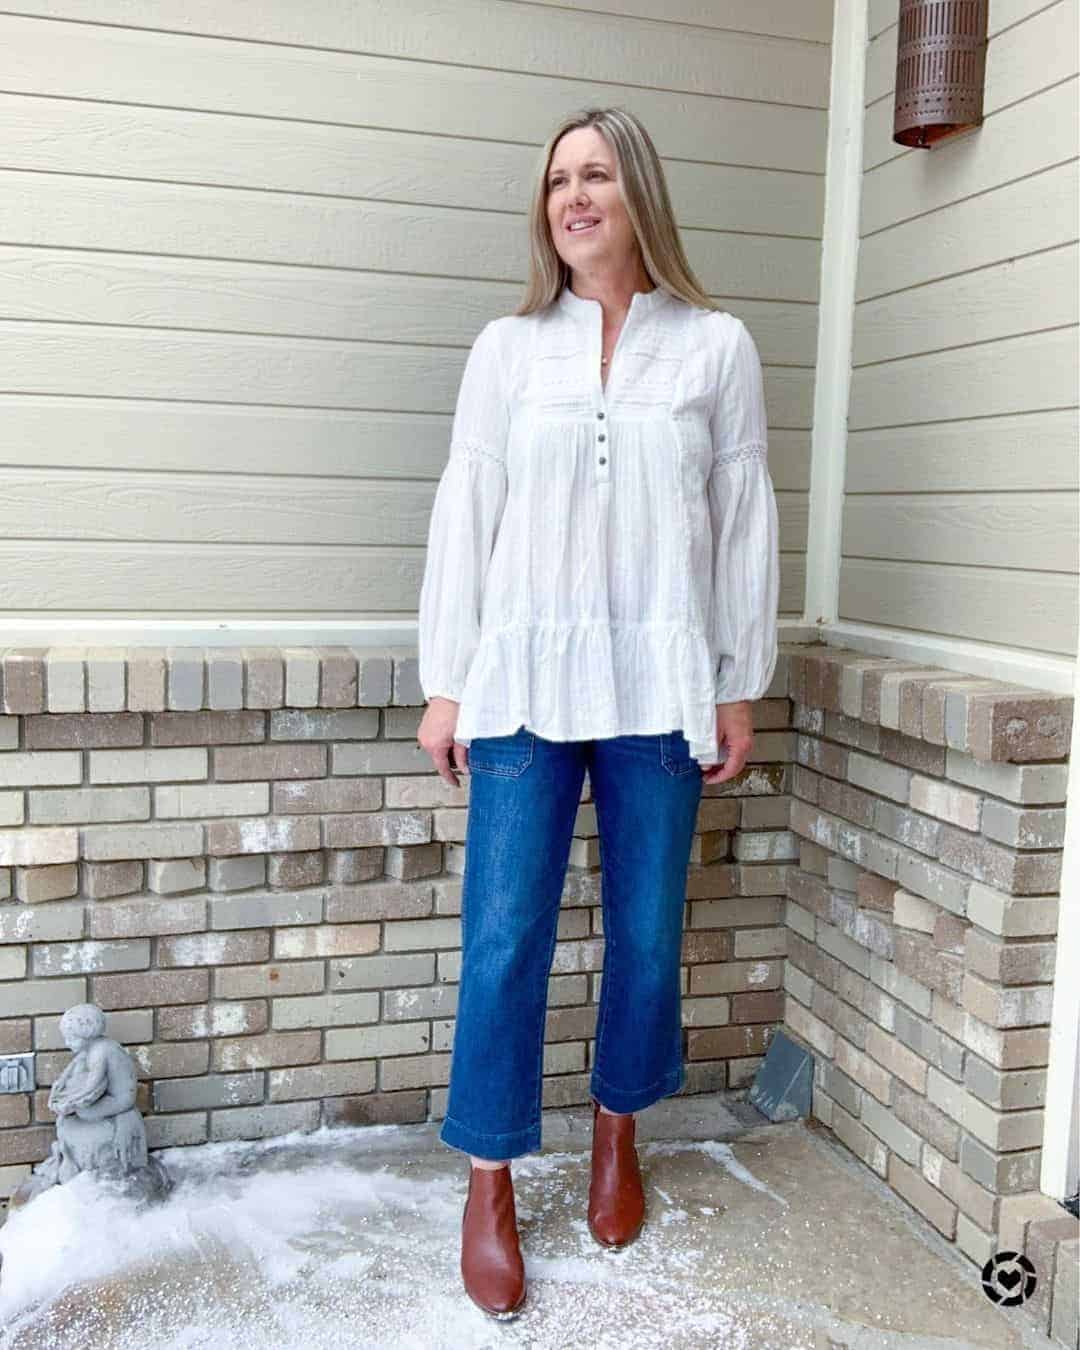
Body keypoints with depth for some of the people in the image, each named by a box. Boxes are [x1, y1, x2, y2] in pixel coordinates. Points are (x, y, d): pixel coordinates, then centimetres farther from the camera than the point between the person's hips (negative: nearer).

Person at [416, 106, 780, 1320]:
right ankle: (489, 1185, 16)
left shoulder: (716, 346, 5)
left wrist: (738, 688, 3)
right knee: (504, 935, 0)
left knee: (647, 931, 9)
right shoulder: (507, 347, 6)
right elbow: (464, 513, 5)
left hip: (659, 681, 0)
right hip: (527, 676, 0)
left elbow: (744, 520, 5)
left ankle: (618, 1132, 33)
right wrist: (444, 684, 1)